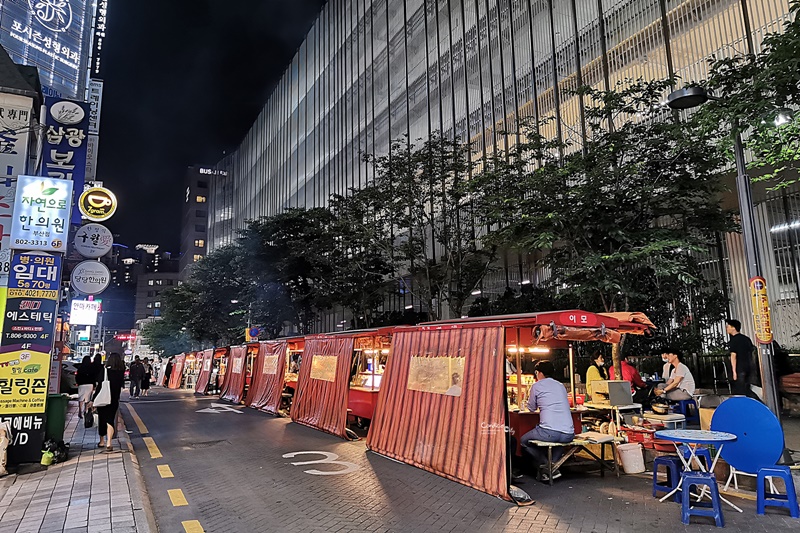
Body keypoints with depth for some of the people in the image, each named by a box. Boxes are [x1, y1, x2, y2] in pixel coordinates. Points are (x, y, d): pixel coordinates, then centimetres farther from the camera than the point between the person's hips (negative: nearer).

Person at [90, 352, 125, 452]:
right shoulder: (121, 372, -4)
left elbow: (99, 386, -13)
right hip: (114, 400, 1)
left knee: (102, 419, 14)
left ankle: (102, 441, 28)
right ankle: (108, 443, -13)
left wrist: (93, 399, -8)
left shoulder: (104, 371, -13)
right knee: (110, 420, 3)